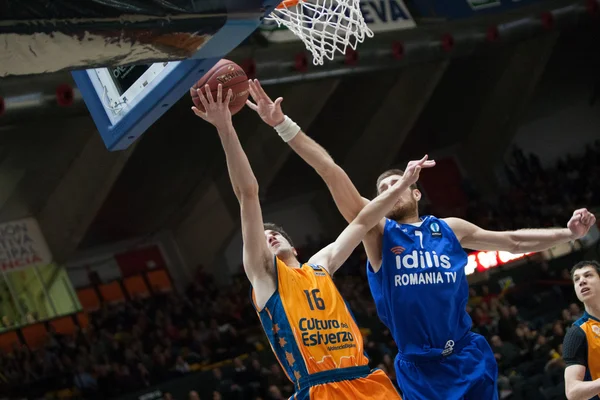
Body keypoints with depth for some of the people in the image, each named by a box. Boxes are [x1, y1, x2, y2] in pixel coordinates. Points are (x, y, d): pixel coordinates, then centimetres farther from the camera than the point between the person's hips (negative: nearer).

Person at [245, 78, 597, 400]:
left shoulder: (450, 228, 10)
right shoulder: (378, 231, 2)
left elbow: (515, 242, 21)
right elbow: (332, 173, -6)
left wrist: (568, 233, 13)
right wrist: (283, 124, -12)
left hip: (469, 359, 2)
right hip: (419, 369, -2)